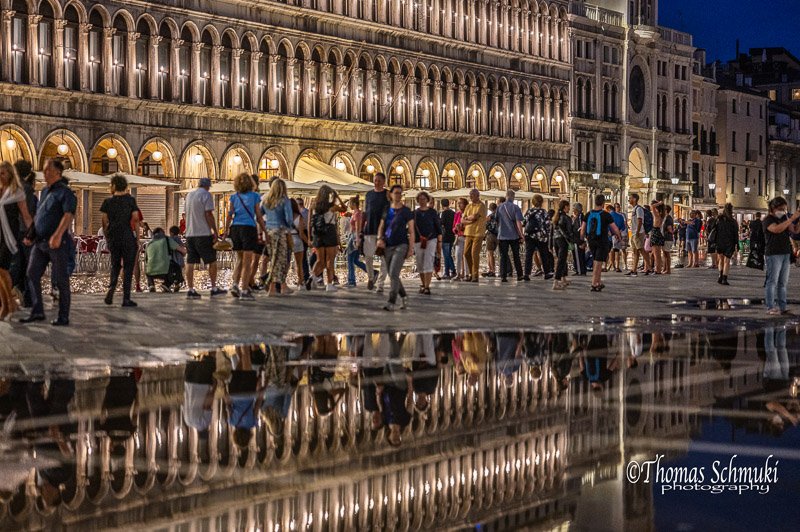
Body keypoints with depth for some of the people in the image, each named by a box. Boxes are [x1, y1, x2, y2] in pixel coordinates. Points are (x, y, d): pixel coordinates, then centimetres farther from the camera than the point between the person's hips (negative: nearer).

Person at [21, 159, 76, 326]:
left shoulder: (65, 192, -9)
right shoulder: (45, 192, 16)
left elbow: (69, 215, -23)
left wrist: (58, 234, -36)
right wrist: (30, 235, 16)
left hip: (58, 242, -7)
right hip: (40, 242, 7)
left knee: (60, 280, -1)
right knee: (32, 275, 1)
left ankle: (63, 317, 6)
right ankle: (37, 312, 7)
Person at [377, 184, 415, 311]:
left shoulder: (406, 211, -1)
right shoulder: (386, 210, 11)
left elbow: (411, 231, -2)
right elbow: (381, 227, 17)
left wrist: (411, 248, -8)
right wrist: (380, 238, -3)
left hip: (401, 245, -5)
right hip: (388, 246, 5)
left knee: (394, 274, -16)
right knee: (392, 275, 11)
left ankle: (391, 303, -17)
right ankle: (403, 297, 29)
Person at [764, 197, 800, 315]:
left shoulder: (784, 218, 15)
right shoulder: (768, 219, -7)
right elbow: (777, 229, -26)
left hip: (785, 253, 7)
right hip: (773, 254, -7)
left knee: (783, 282, 7)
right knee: (772, 281, -7)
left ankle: (782, 307, 10)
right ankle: (770, 308, -6)